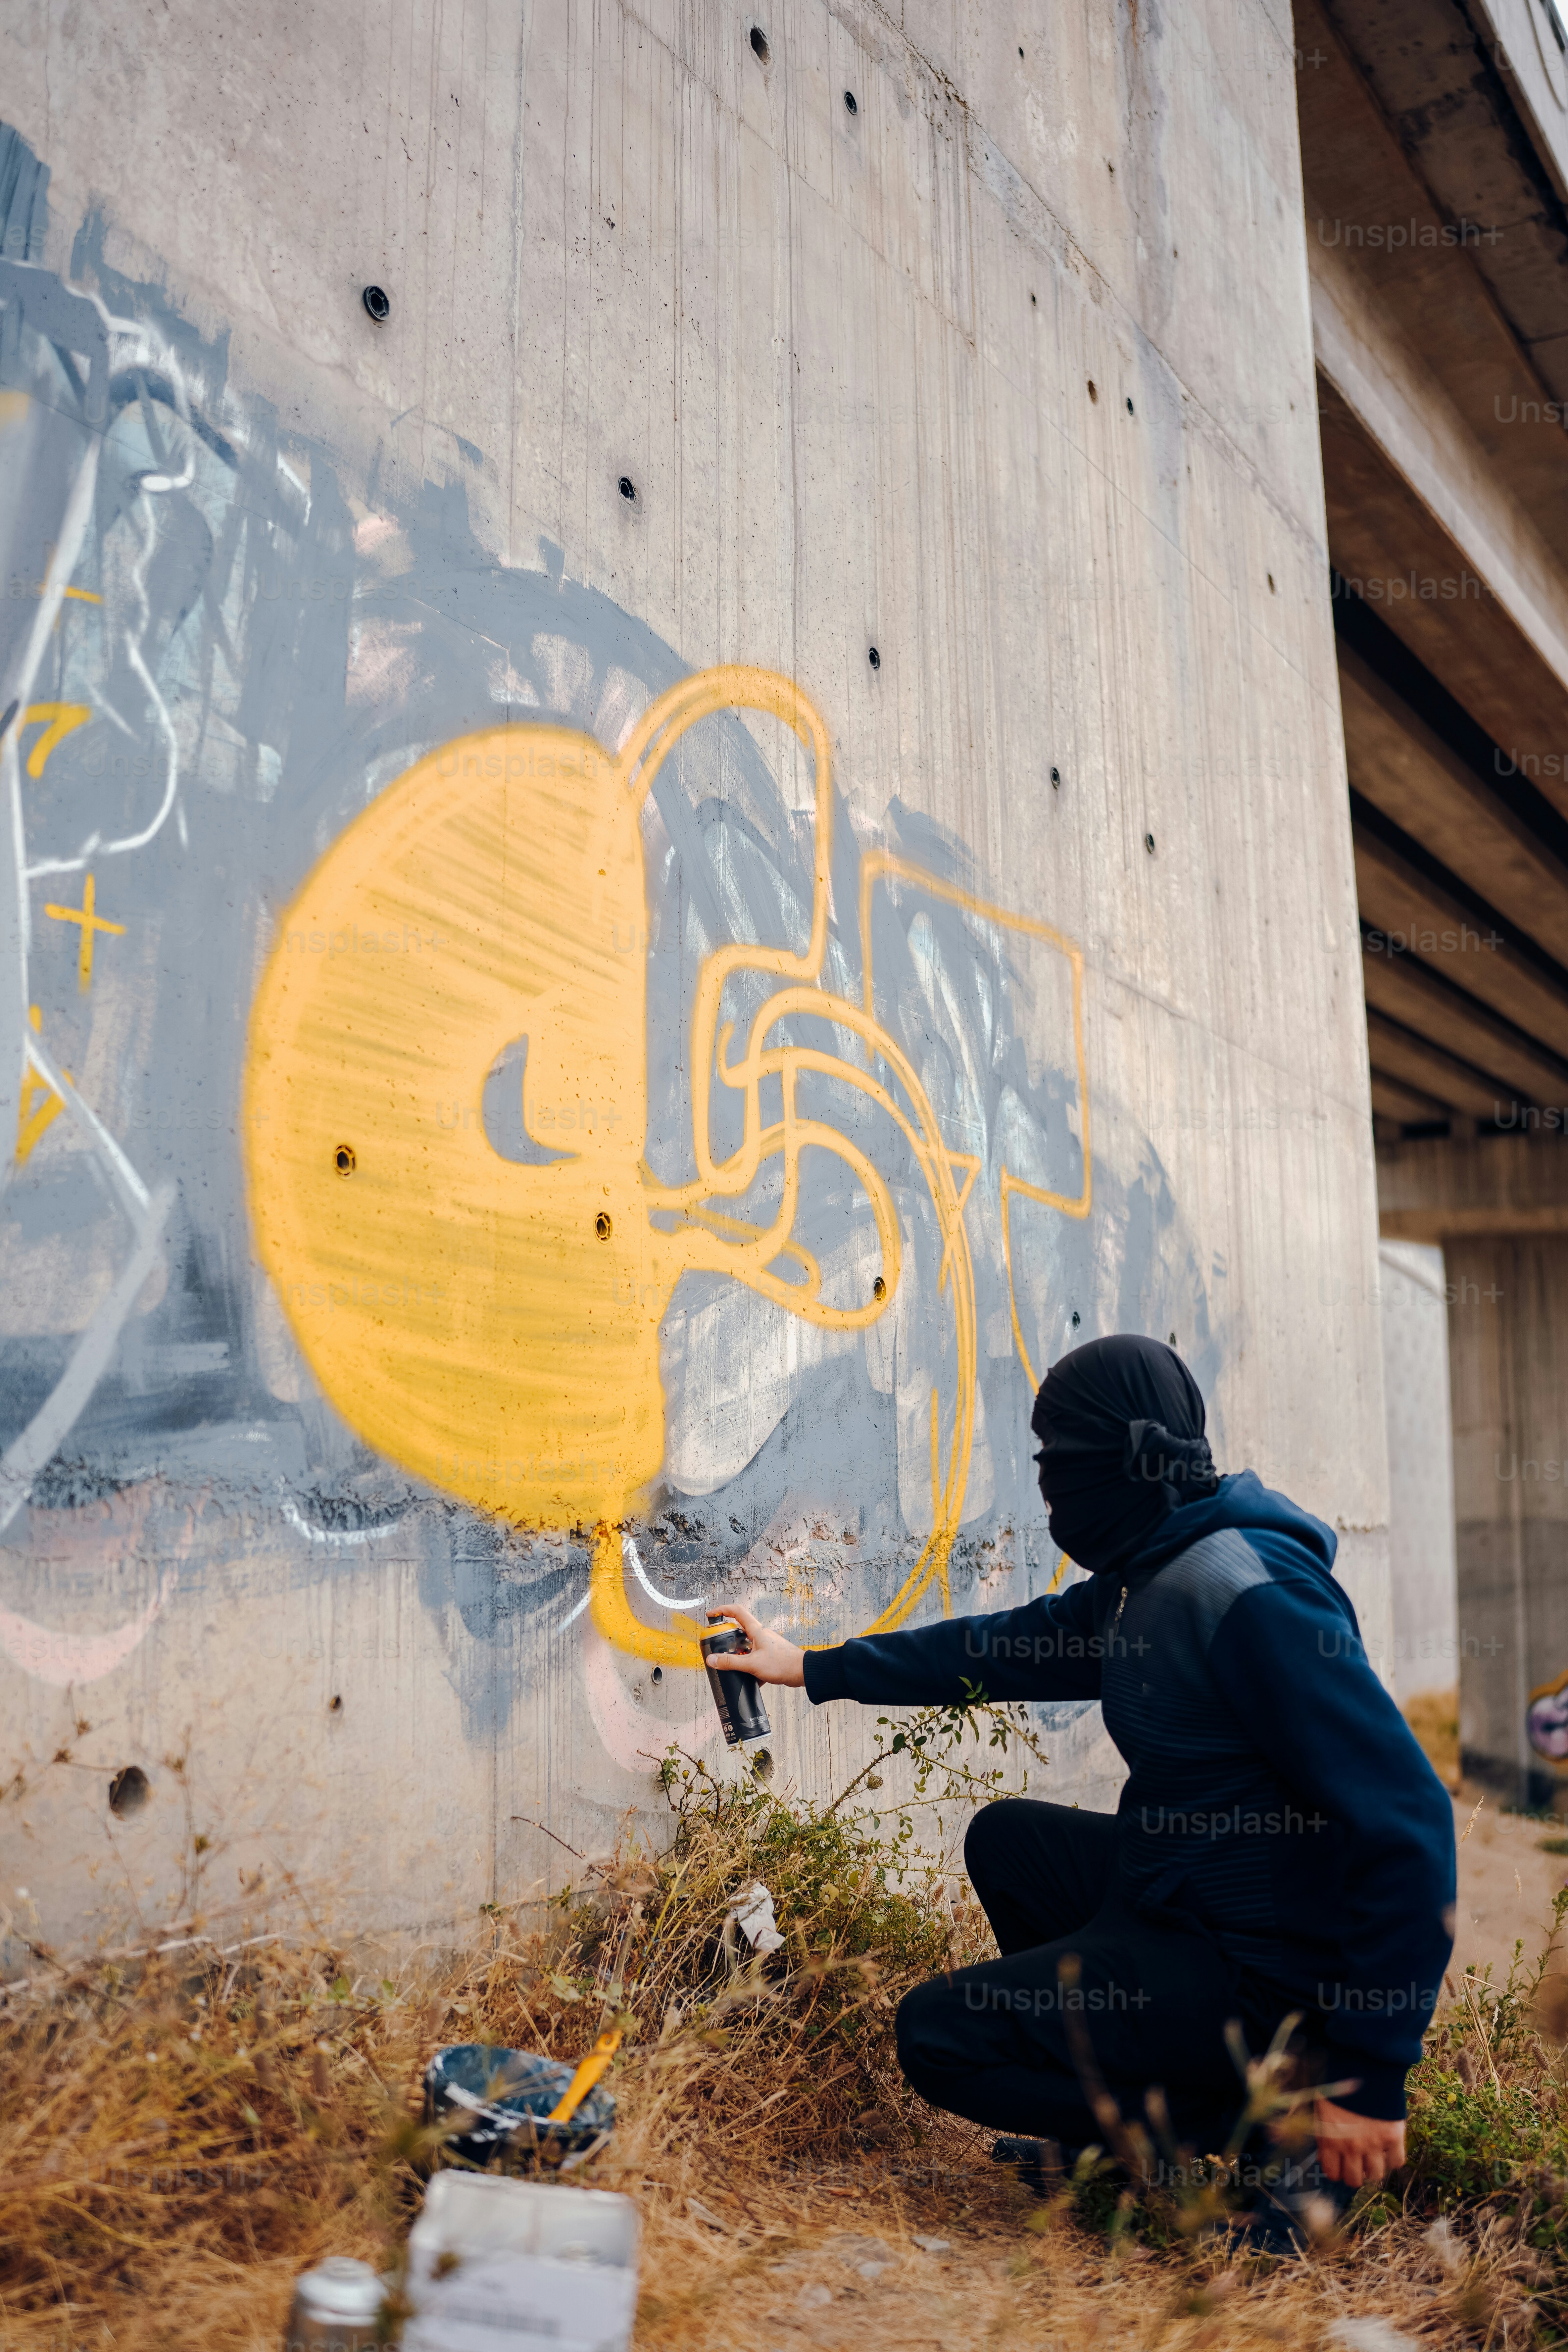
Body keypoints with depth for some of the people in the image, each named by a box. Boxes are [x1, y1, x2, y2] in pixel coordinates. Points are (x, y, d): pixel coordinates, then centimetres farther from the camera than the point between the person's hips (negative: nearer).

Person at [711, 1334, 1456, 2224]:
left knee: (938, 2035, -5)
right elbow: (1003, 1646, 20)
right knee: (1006, 1838, 23)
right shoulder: (1145, 1577, 6)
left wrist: (1372, 2075, -24)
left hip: (1257, 1972, -9)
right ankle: (1115, 2124, 18)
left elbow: (1407, 1817, -27)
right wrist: (812, 1668, 25)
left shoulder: (1250, 1597, -24)